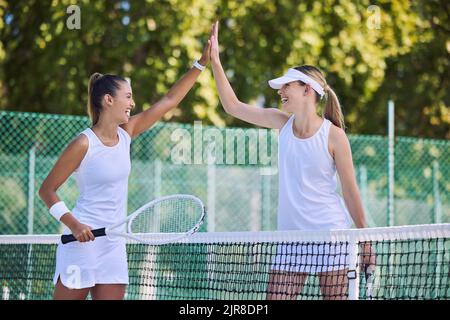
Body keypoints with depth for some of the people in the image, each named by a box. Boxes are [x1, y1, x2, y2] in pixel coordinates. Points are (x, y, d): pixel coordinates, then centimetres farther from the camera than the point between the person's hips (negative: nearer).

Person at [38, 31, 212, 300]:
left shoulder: (126, 134, 8)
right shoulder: (84, 144, -11)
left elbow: (169, 100, 13)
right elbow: (47, 190, -6)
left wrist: (202, 63, 11)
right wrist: (73, 223, -19)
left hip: (114, 245, 7)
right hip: (83, 239, -7)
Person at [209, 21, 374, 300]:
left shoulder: (334, 135, -7)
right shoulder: (282, 122, 6)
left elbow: (350, 190, -2)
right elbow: (233, 105, 9)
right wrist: (215, 62, 1)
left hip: (329, 233, -4)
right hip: (291, 236, 4)